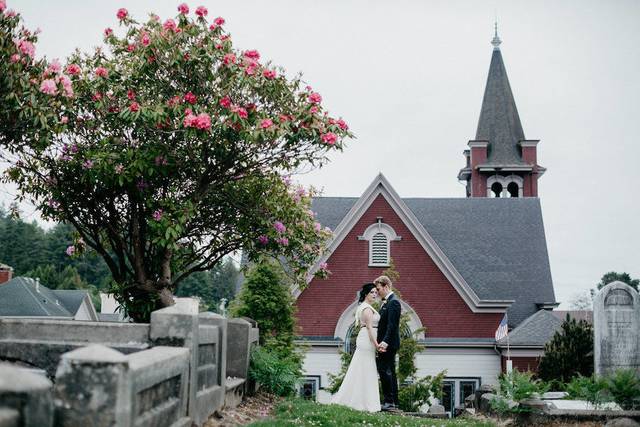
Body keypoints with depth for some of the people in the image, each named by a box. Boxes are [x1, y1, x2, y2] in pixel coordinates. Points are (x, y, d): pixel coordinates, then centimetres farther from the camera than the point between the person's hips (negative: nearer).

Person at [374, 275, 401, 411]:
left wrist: (385, 342, -28)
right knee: (390, 372, 11)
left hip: (388, 344, -11)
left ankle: (389, 401, -10)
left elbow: (392, 325, -22)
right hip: (386, 343, 11)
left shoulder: (393, 302, -14)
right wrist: (381, 342, 17)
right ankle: (393, 402, 15)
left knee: (384, 371, -12)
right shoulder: (387, 302, 18)